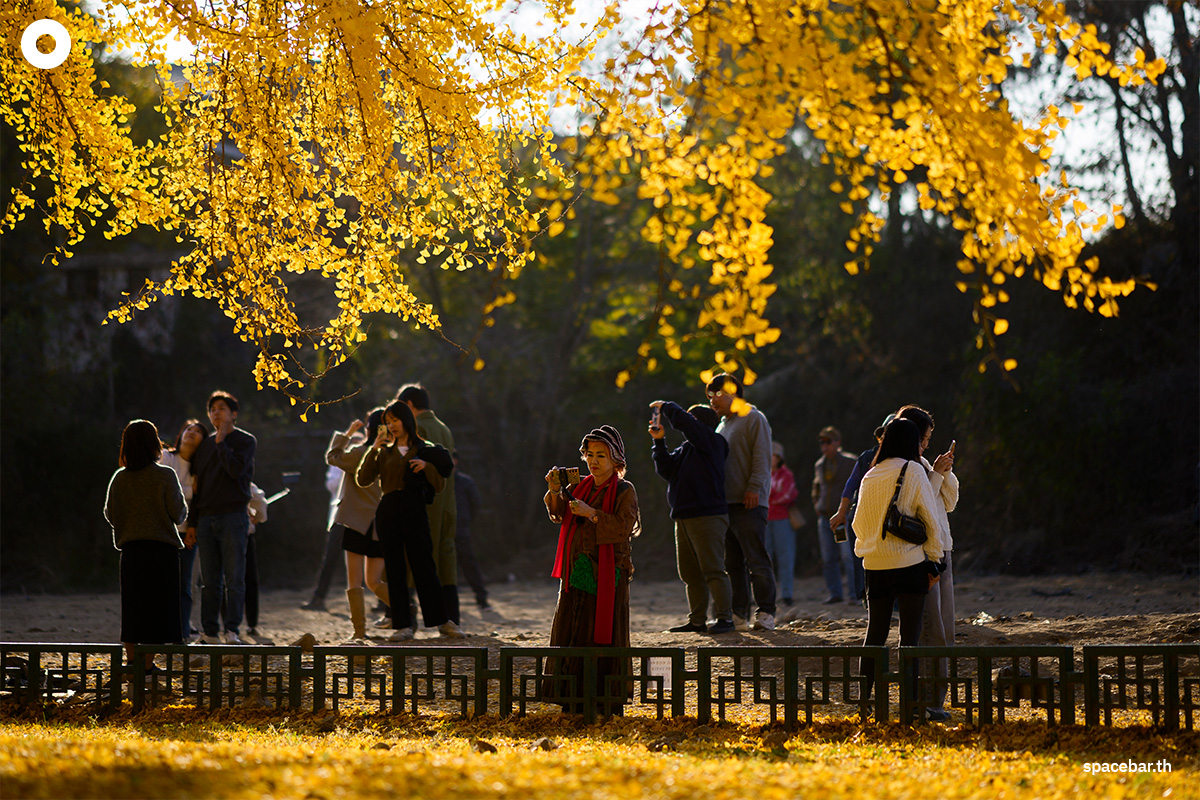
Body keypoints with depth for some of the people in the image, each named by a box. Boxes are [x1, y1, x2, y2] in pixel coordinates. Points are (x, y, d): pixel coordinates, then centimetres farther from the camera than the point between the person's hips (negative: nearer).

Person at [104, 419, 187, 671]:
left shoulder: (119, 478, 1)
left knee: (132, 607, 12)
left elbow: (111, 515, 5)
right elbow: (178, 513, -8)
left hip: (131, 548, 3)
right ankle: (147, 665, -1)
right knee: (157, 608, 2)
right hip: (161, 547, -3)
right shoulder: (165, 476, -9)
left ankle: (130, 662, 14)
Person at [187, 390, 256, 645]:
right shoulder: (205, 444, 17)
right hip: (207, 519, 5)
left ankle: (232, 631, -2)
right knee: (210, 581, 4)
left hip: (233, 517, -5)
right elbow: (198, 486, 17)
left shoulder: (245, 441, 2)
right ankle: (210, 632, 7)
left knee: (234, 578, -5)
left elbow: (236, 469, -17)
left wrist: (221, 442, -8)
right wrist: (192, 522, 12)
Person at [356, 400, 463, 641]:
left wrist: (426, 466, -12)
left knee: (424, 566, -5)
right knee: (394, 569, 0)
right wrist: (373, 449, -4)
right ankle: (403, 624, 2)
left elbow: (439, 485, 5)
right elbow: (363, 480, 3)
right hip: (388, 512, 2)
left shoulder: (426, 450, 8)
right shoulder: (384, 453, 13)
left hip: (414, 512, -2)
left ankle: (442, 621, 4)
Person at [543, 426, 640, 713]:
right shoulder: (582, 487, 15)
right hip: (578, 571, 6)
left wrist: (591, 514, -21)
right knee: (572, 632, 3)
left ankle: (609, 700, -1)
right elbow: (559, 516, 9)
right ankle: (575, 699, 7)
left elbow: (623, 527, -14)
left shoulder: (624, 491, -2)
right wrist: (555, 492, -8)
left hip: (608, 574, -6)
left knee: (604, 633, -6)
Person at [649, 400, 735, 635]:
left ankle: (724, 618, -7)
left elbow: (682, 421, -18)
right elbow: (666, 470, 13)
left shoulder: (710, 440, -6)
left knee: (713, 570, -9)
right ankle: (697, 621, 13)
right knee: (690, 574, 9)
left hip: (708, 516, -9)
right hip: (684, 519, 9)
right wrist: (659, 441, 7)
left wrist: (664, 407, -1)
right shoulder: (686, 448, 19)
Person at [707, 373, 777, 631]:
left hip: (749, 504, -8)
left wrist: (754, 488, -19)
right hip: (725, 503, 8)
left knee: (756, 561, -9)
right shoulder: (722, 425, 23)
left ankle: (766, 613, -7)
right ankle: (738, 614, 10)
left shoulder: (754, 419, -1)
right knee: (732, 563, 7)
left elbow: (762, 458, -9)